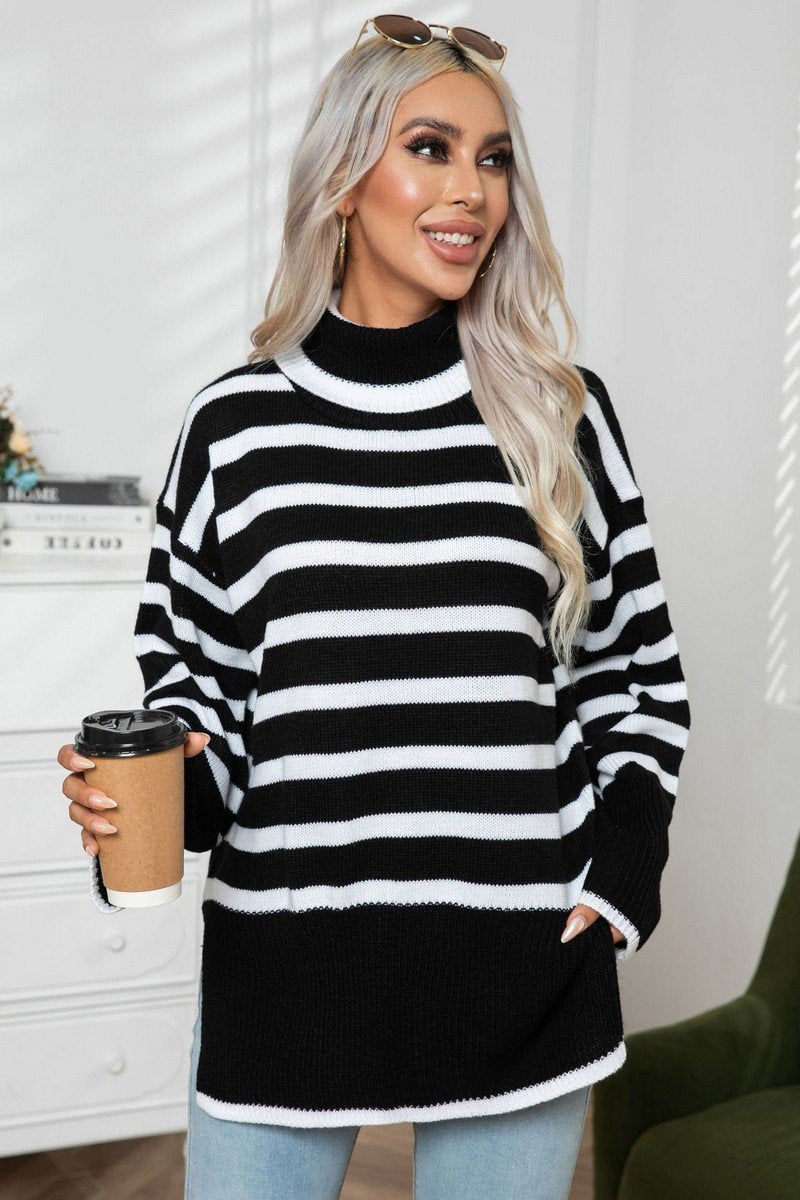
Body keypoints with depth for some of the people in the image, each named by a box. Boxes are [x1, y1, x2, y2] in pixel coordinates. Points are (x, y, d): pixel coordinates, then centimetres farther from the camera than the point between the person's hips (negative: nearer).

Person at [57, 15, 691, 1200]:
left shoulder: (564, 415, 1)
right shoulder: (236, 423, 1)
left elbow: (639, 676, 7)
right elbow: (195, 681, 7)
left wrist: (617, 880, -2)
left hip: (520, 971, 1)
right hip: (283, 964, 0)